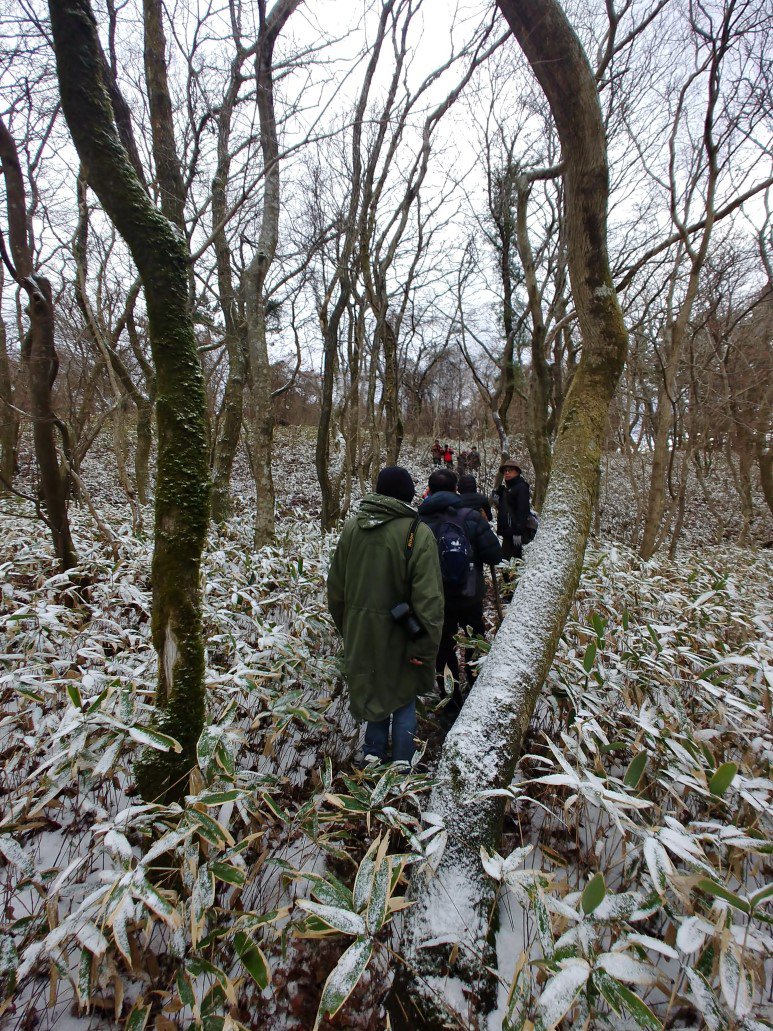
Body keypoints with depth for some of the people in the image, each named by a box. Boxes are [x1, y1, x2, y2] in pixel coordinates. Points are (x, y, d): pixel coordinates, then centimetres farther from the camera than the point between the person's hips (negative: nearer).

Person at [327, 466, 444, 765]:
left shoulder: (352, 527, -3)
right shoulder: (418, 533, -18)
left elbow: (335, 586, 6)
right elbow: (428, 597, -21)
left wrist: (345, 625, 18)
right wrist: (426, 645, -14)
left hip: (359, 629, 4)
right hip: (397, 633, -4)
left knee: (371, 687, 23)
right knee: (403, 694, 17)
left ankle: (373, 753, 33)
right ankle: (401, 761, 26)